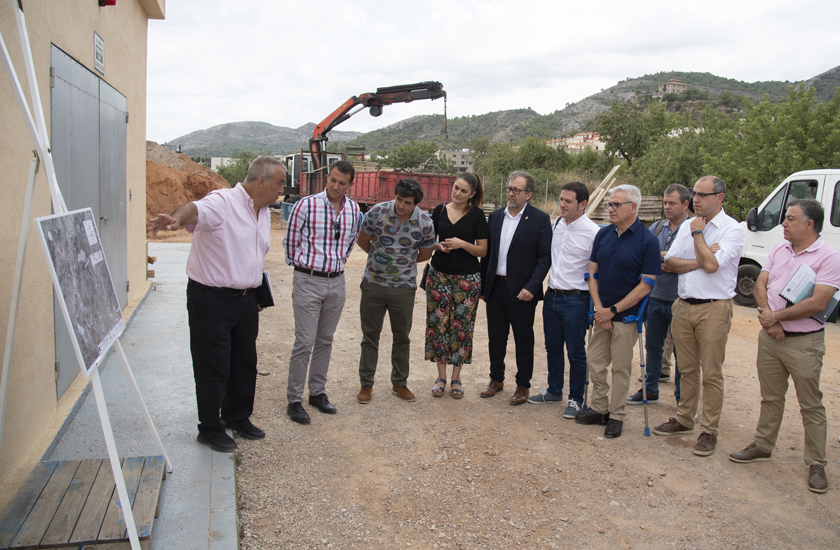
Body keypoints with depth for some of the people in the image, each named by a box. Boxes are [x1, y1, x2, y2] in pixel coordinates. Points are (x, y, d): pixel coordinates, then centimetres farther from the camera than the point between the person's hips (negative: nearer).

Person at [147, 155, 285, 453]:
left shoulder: (264, 211, 11)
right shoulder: (223, 202, -16)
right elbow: (196, 209, -39)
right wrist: (177, 217, -62)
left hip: (245, 299, 8)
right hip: (212, 298, -8)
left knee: (245, 362, 18)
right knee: (213, 367, 3)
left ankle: (238, 417, 37)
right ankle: (210, 429, 21)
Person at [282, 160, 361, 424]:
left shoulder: (354, 210, 4)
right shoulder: (306, 205, -11)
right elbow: (290, 241, -1)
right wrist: (301, 264, 9)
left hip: (336, 282, 5)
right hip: (308, 281, -5)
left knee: (325, 341, 13)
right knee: (304, 342, -5)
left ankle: (318, 392, 27)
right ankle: (294, 400, 8)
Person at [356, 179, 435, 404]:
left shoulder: (425, 223, -9)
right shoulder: (377, 212, -11)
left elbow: (424, 254, 7)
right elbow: (363, 240, 5)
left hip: (404, 287, 1)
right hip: (373, 284, 0)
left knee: (402, 337, 12)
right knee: (370, 336, 8)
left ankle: (400, 383, 29)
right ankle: (366, 384, 21)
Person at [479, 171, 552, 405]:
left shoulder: (540, 219, -6)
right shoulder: (495, 217, 8)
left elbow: (545, 257, -9)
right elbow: (487, 254, 11)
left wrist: (531, 287, -18)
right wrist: (483, 286, 9)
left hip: (522, 291, -4)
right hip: (495, 287, 5)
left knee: (524, 340, 8)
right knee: (496, 337, 14)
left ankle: (523, 385, 22)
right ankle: (496, 379, 31)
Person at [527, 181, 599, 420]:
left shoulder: (592, 232, -14)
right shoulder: (557, 225, 5)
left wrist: (594, 306, -12)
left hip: (575, 300, -6)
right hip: (552, 295, 6)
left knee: (576, 353, 5)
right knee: (552, 348, 18)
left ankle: (576, 399, 21)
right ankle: (554, 391, 34)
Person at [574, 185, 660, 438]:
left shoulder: (647, 241, -10)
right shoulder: (603, 234, 5)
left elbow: (646, 285, -12)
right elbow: (592, 272, 7)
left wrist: (613, 310, -13)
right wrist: (599, 308, -6)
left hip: (626, 315, -5)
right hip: (601, 313, 5)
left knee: (621, 367, 5)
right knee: (595, 363, 9)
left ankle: (616, 415, 19)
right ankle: (599, 409, 25)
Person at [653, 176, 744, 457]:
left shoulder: (732, 229, -6)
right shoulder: (688, 226, 12)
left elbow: (711, 264, -20)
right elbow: (669, 263, 4)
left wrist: (698, 233, -7)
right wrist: (699, 261, -11)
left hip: (713, 309, -5)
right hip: (684, 305, 6)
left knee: (711, 373, 1)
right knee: (687, 369, 15)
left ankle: (709, 431, 11)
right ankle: (684, 419, 28)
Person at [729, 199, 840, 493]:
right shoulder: (779, 250, 9)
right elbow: (760, 285, 4)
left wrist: (777, 315, -15)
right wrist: (767, 315, -12)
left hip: (803, 342, -6)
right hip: (770, 336, 6)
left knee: (811, 406, 4)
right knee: (770, 398, 17)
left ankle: (816, 464, 15)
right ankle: (762, 446, 30)